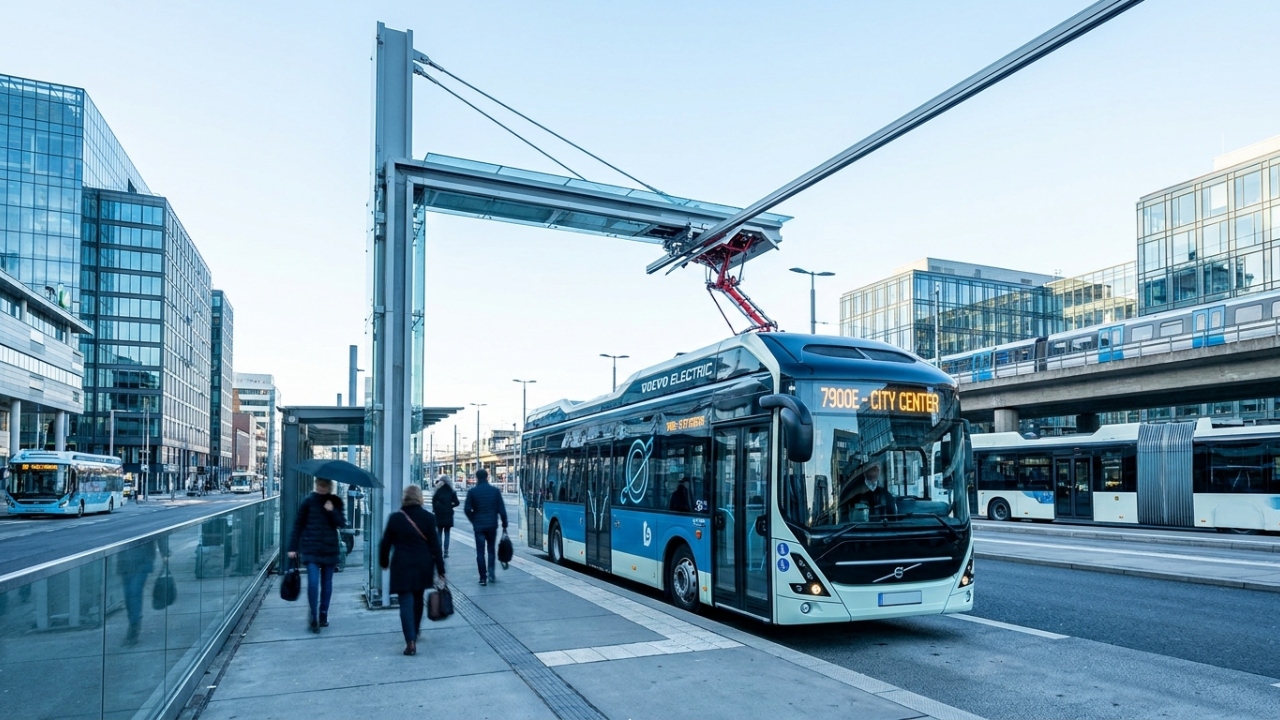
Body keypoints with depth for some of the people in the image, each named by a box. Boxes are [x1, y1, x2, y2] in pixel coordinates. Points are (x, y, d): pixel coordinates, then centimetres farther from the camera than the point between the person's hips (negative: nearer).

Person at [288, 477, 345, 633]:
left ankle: (323, 615, 22)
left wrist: (332, 511, -17)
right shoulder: (308, 501, -1)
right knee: (313, 582, -12)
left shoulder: (336, 502, 6)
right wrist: (293, 547, -1)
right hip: (311, 549, -3)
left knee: (326, 583, 9)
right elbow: (298, 524, 1)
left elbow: (342, 523, 0)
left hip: (329, 549, 3)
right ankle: (314, 617, -2)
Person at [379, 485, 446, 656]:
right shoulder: (428, 518, -6)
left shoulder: (395, 518, -6)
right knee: (417, 599, 21)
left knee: (406, 602, -2)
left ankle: (411, 641, -14)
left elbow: (385, 543, 1)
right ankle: (415, 631, 38)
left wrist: (384, 562, 18)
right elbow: (435, 545, -6)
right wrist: (440, 570, -2)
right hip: (422, 566, 2)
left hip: (402, 565, -2)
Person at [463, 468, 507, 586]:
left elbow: (467, 509, -9)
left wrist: (473, 520, 6)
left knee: (480, 552, 5)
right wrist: (504, 525, 5)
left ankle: (483, 577, 3)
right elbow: (501, 509, -2)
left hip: (478, 526, -1)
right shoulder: (495, 491, -1)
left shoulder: (472, 492, -4)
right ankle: (491, 572, 3)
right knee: (491, 550, 16)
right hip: (492, 525, 1)